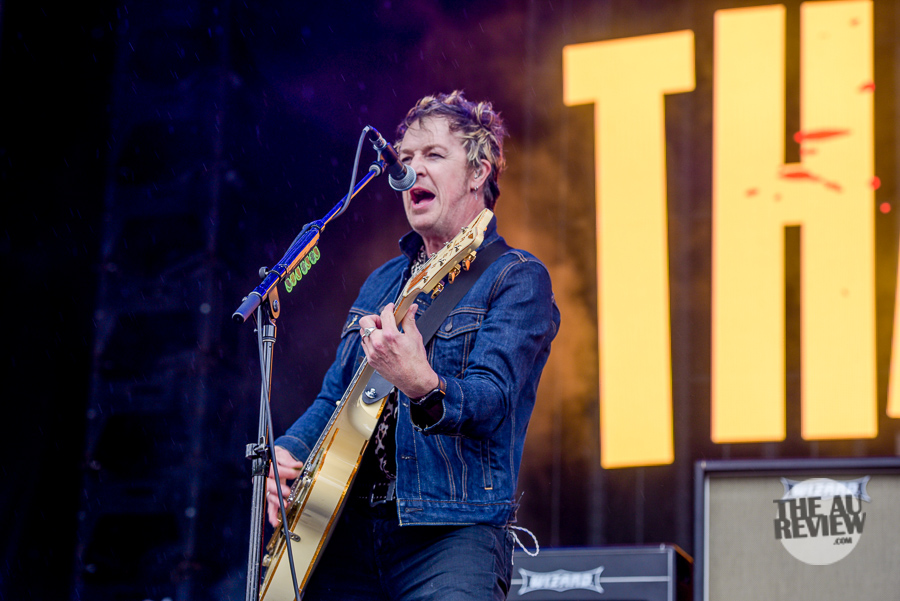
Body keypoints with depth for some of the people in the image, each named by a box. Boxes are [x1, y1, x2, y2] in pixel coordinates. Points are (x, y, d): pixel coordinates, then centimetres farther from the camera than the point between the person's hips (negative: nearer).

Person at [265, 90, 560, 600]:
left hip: (451, 535, -6)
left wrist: (424, 389, -36)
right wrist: (287, 452, 6)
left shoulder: (517, 279, 0)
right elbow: (334, 398, 25)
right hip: (347, 530, 6)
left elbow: (492, 400, -16)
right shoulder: (383, 282, 21)